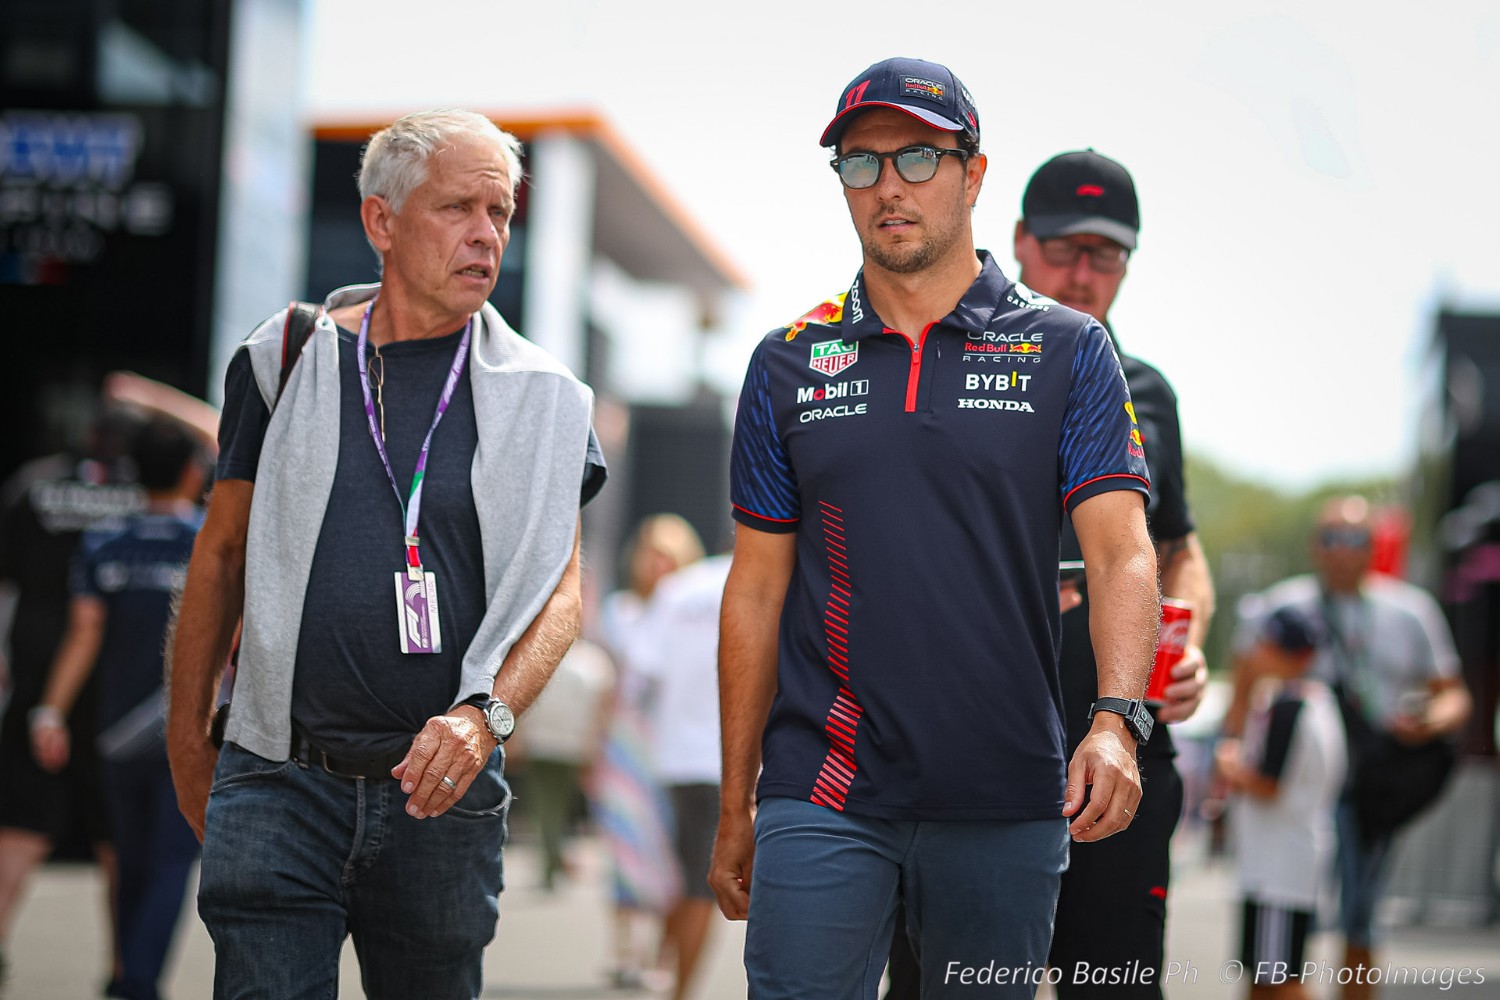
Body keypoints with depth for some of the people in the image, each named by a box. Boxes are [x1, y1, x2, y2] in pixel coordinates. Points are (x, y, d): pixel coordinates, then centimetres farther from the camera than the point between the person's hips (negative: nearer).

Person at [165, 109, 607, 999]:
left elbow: (561, 589, -1)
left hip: (444, 791, 1)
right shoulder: (286, 360, 5)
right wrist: (187, 732, 14)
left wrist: (483, 714, -18)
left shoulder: (541, 397, 4)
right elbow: (223, 551, 13)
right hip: (281, 783, -1)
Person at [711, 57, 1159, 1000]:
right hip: (823, 799, 1)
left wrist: (1117, 720, -24)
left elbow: (1121, 549, -6)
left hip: (1009, 805, -1)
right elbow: (758, 589, 11)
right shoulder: (790, 365, 9)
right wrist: (735, 810, 9)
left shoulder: (1069, 350, 3)